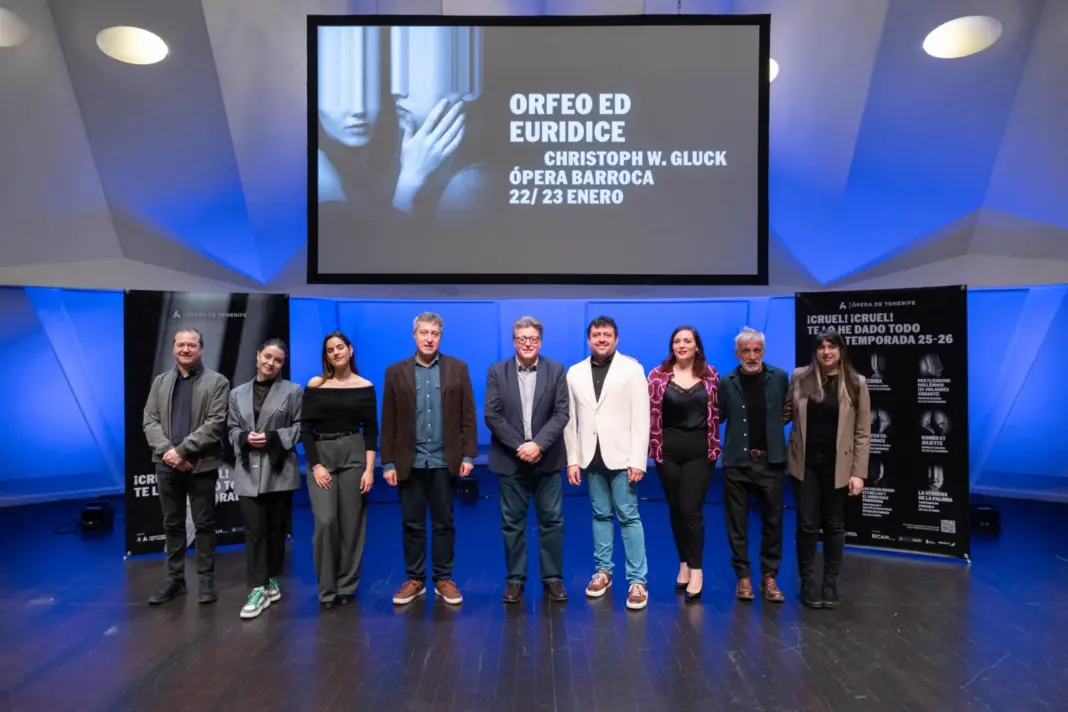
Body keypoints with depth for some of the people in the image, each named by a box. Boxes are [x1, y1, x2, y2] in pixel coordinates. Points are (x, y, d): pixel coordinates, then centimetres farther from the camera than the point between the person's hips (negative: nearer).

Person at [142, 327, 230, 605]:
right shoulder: (160, 382, 12)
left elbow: (214, 424, -11)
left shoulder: (217, 382, -3)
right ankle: (175, 579, 25)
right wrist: (166, 451, -10)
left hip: (201, 464, -4)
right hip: (167, 464, 4)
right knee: (172, 524, 13)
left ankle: (206, 580, 16)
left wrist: (181, 450, -16)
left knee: (204, 524, 5)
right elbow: (150, 421, 5)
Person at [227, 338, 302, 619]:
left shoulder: (293, 391, 4)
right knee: (254, 530, -4)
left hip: (280, 470, -1)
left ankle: (271, 579, 25)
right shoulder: (238, 393, 12)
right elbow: (232, 429, 11)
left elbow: (299, 427, -1)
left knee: (276, 528, 8)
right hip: (248, 471, 1)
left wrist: (272, 437, -15)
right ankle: (258, 589, 1)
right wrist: (245, 437, -10)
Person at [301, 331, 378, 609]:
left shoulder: (365, 387, 1)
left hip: (353, 455, 0)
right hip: (320, 457, 0)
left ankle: (347, 586, 19)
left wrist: (369, 469, -8)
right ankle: (327, 589, 8)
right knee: (325, 522, -9)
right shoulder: (315, 386, 1)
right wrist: (315, 465, -9)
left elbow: (371, 430, 0)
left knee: (351, 524, 4)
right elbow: (304, 429, 0)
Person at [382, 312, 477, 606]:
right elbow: (388, 421, 2)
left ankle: (443, 579, 22)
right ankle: (415, 579, 24)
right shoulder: (396, 372, 3)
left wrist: (468, 455, -5)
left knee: (444, 523, 9)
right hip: (409, 461, 1)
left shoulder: (457, 368, 2)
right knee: (412, 524, 10)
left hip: (445, 461, 0)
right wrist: (388, 462, -2)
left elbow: (467, 415, 0)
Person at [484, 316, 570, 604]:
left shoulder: (556, 370, 2)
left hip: (547, 458, 0)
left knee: (552, 520, 7)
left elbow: (561, 414, -5)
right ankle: (515, 579, 21)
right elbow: (491, 415, -5)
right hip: (511, 459, 0)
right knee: (512, 522, 8)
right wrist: (519, 446, -14)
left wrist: (538, 444, -17)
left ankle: (553, 578, 21)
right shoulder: (497, 371, 1)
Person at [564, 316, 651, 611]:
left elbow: (641, 418, -6)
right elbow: (570, 419, 6)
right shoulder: (575, 372, 7)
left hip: (621, 455, -3)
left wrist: (638, 460, -11)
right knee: (601, 515, 12)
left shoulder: (632, 368, -1)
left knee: (628, 516, 0)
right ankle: (603, 571, 25)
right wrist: (572, 459, 2)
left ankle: (637, 580, 9)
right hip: (592, 456, 3)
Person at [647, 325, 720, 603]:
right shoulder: (658, 375, -1)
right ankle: (683, 565, 26)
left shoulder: (710, 375, 3)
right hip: (668, 450, 1)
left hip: (699, 450, -1)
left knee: (692, 509, -5)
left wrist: (715, 446, 6)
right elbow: (651, 413, -1)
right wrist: (653, 446, -4)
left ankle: (696, 572, 6)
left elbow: (716, 412, 8)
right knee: (675, 509, 10)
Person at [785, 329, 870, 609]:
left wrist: (859, 472, -6)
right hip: (805, 463, 0)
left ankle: (831, 583, 26)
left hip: (838, 466, 0)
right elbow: (785, 412, 9)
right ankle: (808, 582, 19)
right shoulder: (800, 377, 0)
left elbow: (862, 432, -2)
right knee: (807, 524, 4)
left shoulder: (856, 383, -2)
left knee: (834, 525, 11)